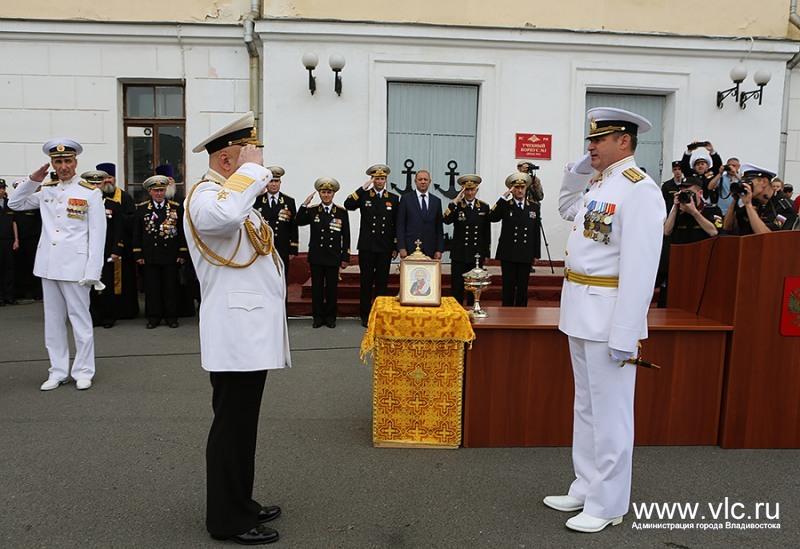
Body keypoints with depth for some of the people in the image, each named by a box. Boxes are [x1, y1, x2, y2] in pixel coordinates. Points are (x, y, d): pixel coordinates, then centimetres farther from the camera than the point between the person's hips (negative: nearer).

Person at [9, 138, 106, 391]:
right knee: (53, 320, 10)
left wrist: (92, 272, -12)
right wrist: (33, 180, 4)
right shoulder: (46, 190, 11)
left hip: (74, 266, -5)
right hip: (48, 264, 5)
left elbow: (97, 235, -7)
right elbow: (14, 204, 19)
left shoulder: (90, 193, -4)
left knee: (79, 318, 2)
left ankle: (83, 372, 12)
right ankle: (58, 372, 20)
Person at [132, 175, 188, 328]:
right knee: (152, 287, 5)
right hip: (150, 256, 1)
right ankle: (154, 316, 14)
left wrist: (182, 253, 0)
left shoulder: (176, 208, 4)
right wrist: (138, 254, 0)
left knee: (171, 286, 4)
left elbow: (182, 232, 5)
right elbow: (137, 233, 6)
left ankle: (171, 316, 14)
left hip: (171, 255, 0)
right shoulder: (142, 208, 6)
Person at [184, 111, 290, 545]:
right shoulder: (205, 195, -13)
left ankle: (239, 505, 29)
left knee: (241, 424, 17)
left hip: (251, 331, 10)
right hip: (235, 334, -10)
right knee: (232, 425, 0)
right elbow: (224, 216, -40)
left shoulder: (238, 196, 20)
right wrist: (251, 169, -26)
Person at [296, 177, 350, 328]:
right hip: (316, 257, 1)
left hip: (333, 257, -1)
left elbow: (346, 236, 1)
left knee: (332, 288, 6)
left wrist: (345, 257, -1)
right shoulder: (312, 210, 4)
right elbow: (299, 222, -10)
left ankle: (330, 317, 18)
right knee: (317, 287, 7)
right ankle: (318, 316, 17)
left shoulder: (341, 212, 1)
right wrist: (305, 204, -16)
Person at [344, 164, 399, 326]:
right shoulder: (363, 196, 3)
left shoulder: (394, 198, 7)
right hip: (366, 247, -1)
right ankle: (365, 315, 13)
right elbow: (348, 205, -15)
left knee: (382, 282, 6)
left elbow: (397, 225, 7)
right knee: (366, 281, 4)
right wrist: (363, 188, -17)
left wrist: (396, 247, 3)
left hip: (385, 248, 1)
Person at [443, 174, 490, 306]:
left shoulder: (484, 207, 7)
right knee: (457, 289, 1)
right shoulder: (455, 206, 1)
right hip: (459, 254, -2)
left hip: (477, 255, 2)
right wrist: (456, 201, -21)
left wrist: (486, 253, 9)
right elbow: (446, 220, -19)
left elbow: (487, 232, 10)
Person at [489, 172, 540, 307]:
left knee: (523, 288, 7)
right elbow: (492, 218, -17)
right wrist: (503, 198, -18)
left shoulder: (534, 207, 8)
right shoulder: (505, 205, 2)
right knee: (508, 288, 3)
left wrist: (535, 254, 7)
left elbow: (536, 232, 9)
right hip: (508, 255, -2)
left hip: (526, 256, 2)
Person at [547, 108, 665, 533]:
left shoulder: (639, 189, -15)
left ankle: (607, 505, 19)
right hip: (581, 312, 9)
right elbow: (566, 209, 33)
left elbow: (640, 268, -21)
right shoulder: (597, 184, 11)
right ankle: (586, 487, 33)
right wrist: (579, 166, 15)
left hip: (610, 315, -9)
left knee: (609, 413, 3)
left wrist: (625, 334, -23)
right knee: (586, 407, 18)